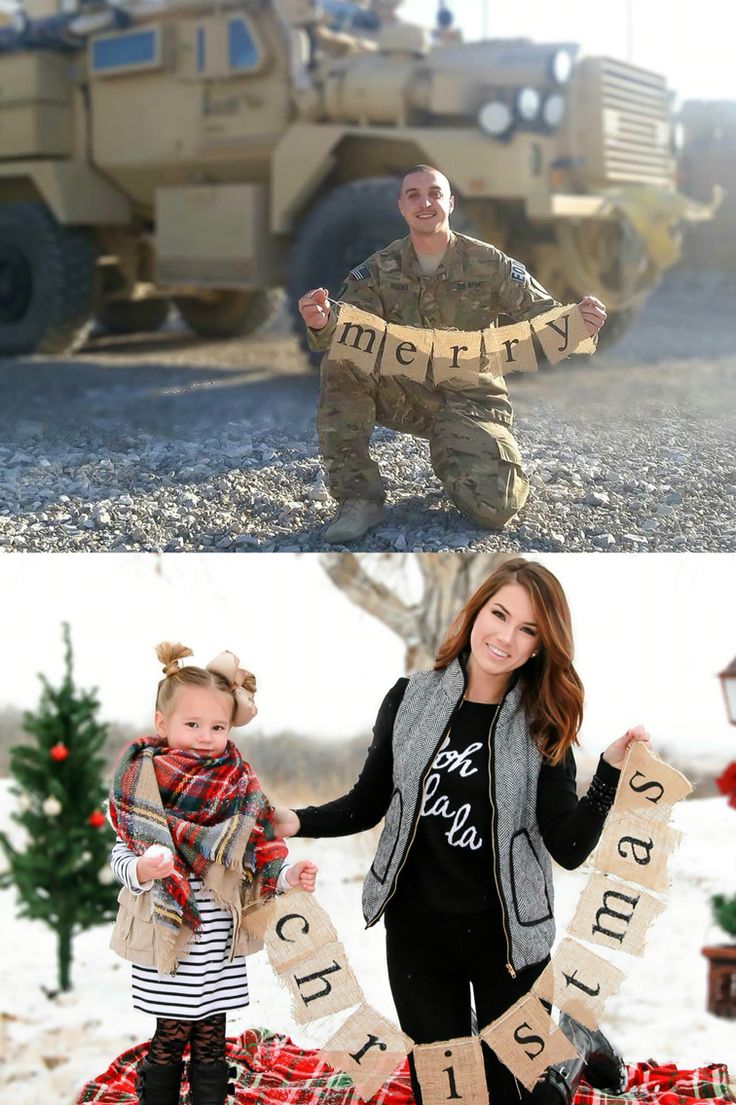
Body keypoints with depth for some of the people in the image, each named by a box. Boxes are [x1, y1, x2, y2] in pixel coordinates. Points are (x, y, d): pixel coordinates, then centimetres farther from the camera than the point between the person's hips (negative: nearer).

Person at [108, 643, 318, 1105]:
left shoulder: (239, 790, 1)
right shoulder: (142, 783, -7)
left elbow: (257, 866, 5)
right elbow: (121, 854, -6)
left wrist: (289, 877, -13)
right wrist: (139, 870, -27)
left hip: (221, 949, 3)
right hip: (165, 943, -3)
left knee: (211, 1044, 11)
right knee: (171, 1039, 4)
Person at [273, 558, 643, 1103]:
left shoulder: (542, 728, -6)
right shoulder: (410, 698, -3)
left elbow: (570, 849, -12)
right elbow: (367, 805, 4)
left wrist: (612, 770, -24)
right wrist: (297, 822, -12)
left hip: (506, 936, -2)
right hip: (416, 933, 2)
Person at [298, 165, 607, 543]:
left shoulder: (488, 264, -3)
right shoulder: (380, 269, -1)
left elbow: (543, 315, -6)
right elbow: (345, 327, -13)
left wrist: (578, 324, -30)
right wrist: (323, 323, -39)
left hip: (469, 398, -1)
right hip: (404, 395, 1)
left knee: (495, 506, -24)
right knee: (341, 361, -28)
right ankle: (359, 496, -18)